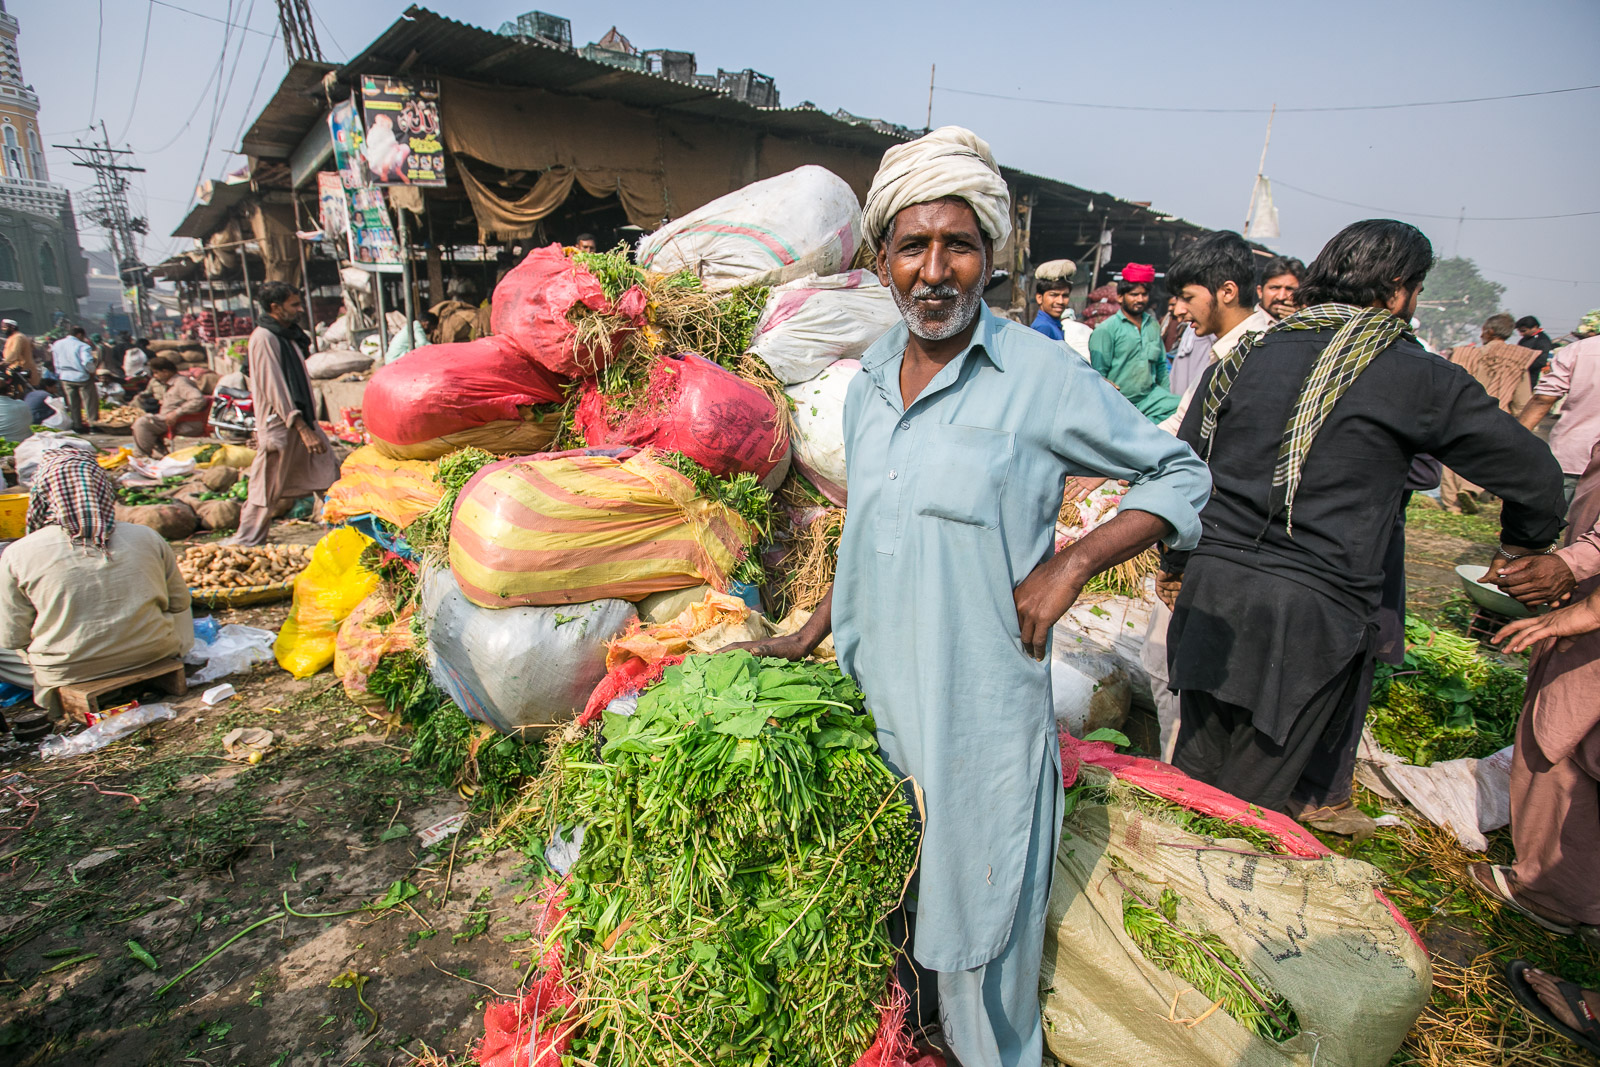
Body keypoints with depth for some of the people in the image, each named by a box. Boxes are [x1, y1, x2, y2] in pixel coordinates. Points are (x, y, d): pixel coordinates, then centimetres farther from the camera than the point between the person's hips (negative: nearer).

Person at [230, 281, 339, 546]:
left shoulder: (289, 335, 14)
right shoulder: (263, 338, -13)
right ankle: (246, 542, 14)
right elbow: (274, 388, -19)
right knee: (267, 490, 1)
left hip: (303, 421, 8)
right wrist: (303, 429, -23)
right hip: (279, 425, -8)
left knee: (329, 476, 5)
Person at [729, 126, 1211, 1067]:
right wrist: (811, 634, 14)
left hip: (980, 709, -5)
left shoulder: (1041, 375, -13)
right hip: (870, 693, 6)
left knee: (976, 919, 13)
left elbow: (1180, 474, -4)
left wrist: (1071, 566, -16)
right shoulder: (869, 384, 5)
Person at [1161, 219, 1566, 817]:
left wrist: (1176, 563, 23)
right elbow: (1535, 476, 8)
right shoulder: (1421, 378, -1)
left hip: (1211, 588, 4)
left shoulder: (1245, 356, 8)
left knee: (1195, 775, 15)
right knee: (1252, 796, 8)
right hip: (1312, 610, -3)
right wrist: (1519, 546, 29)